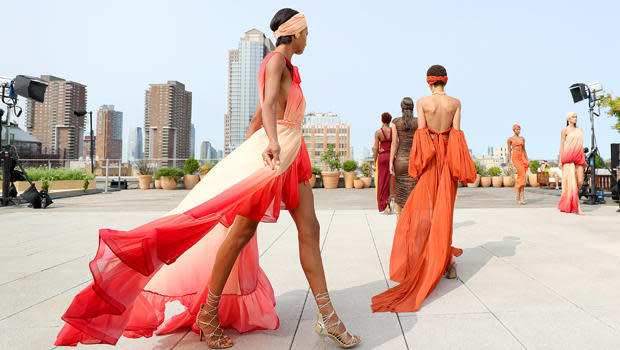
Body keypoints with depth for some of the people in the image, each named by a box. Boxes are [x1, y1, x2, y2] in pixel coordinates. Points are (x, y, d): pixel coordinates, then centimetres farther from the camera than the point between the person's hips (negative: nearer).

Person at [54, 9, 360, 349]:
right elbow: (268, 103, -24)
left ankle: (327, 317, 8)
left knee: (309, 228, 3)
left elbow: (256, 120, 26)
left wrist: (244, 157, 26)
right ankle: (208, 313, 9)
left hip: (292, 155, 10)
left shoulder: (287, 68, 25)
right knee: (241, 231, -5)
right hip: (273, 152, -9)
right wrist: (273, 142, -41)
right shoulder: (276, 59, -3)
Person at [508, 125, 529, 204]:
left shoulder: (522, 138, 15)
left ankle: (518, 196, 11)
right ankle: (522, 197, -15)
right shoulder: (510, 139, 2)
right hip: (515, 157, -5)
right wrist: (510, 161, -5)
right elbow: (509, 150, 2)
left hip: (523, 157, 5)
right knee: (523, 175, -17)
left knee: (520, 177, 3)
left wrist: (527, 160, 10)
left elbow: (524, 149, 17)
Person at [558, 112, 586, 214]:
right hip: (568, 157, -5)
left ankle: (566, 203, 17)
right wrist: (560, 160, -7)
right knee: (571, 181, -8)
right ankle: (577, 207, -7)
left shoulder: (579, 129, 17)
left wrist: (584, 158, 16)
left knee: (580, 182, -2)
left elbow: (580, 144, 20)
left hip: (578, 158, 5)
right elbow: (562, 145, -1)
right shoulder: (565, 130, 2)